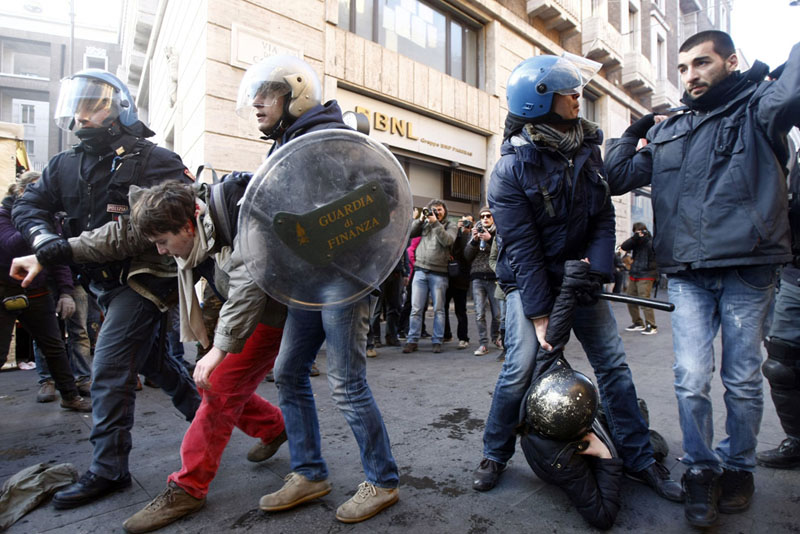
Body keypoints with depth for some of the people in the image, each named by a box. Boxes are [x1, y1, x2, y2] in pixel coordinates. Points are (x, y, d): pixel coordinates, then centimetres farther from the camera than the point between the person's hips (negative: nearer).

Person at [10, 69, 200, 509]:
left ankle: (107, 470, 2)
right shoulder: (66, 164, 11)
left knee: (109, 369, -10)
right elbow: (28, 205, 9)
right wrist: (46, 241, -12)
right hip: (104, 281, 8)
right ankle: (204, 414, 37)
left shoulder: (150, 160, -10)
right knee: (150, 359, 18)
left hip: (142, 277, -8)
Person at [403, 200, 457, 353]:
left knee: (438, 309, 5)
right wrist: (421, 219, -3)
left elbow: (447, 240, -11)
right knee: (416, 309, 1)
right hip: (420, 270, 2)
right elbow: (410, 233, 4)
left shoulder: (451, 226, 8)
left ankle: (437, 341, 13)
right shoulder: (425, 224, 15)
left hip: (438, 273, -2)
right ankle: (412, 340, 8)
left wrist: (435, 223, -12)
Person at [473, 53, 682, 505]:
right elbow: (523, 248, -18)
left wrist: (596, 270, -13)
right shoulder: (511, 170, -15)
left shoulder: (586, 150, 3)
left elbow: (604, 217, 3)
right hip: (529, 282, -5)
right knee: (521, 367, -10)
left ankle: (640, 459, 21)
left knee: (613, 363, 5)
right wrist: (538, 312, -18)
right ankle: (496, 455, 13)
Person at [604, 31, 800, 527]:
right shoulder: (667, 133, 16)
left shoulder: (756, 109, 4)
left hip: (747, 271, -2)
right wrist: (634, 129, 17)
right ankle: (701, 469, 14)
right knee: (691, 379, -4)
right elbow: (616, 178, 16)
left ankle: (739, 468, 28)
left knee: (743, 380, 8)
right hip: (688, 276, 3)